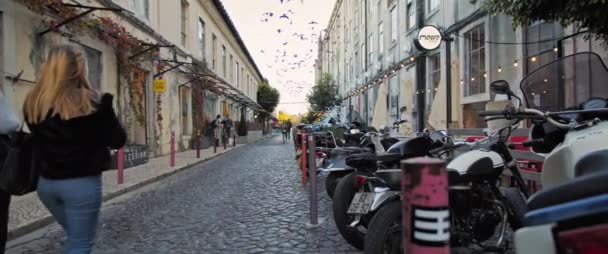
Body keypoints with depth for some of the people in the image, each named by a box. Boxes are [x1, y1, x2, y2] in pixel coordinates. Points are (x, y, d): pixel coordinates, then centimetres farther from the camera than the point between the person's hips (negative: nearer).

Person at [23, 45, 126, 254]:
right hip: (82, 183, -6)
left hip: (47, 182, 7)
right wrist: (106, 107, 1)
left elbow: (37, 138, 17)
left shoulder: (33, 103, 2)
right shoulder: (90, 102, -15)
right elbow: (118, 141, -9)